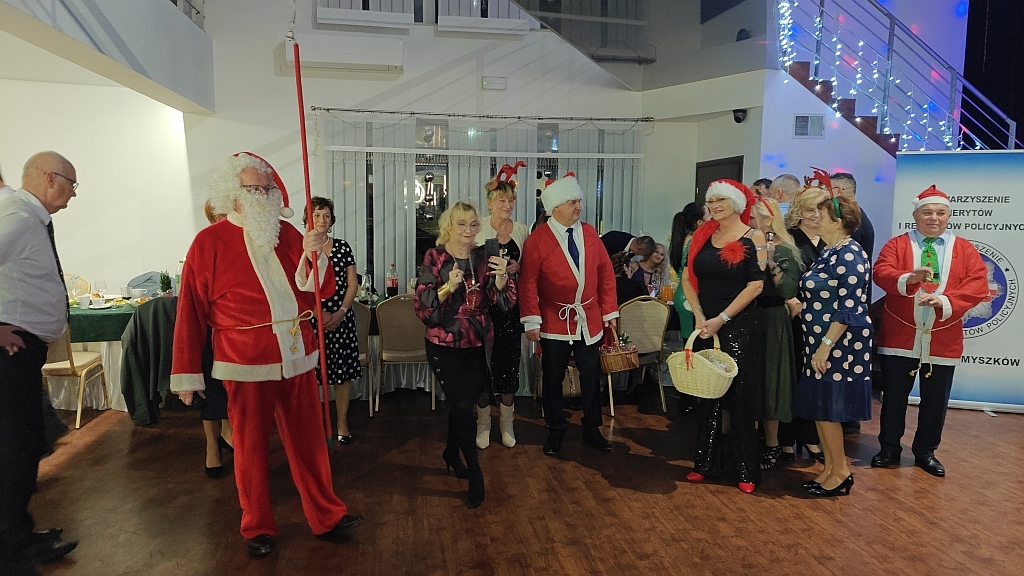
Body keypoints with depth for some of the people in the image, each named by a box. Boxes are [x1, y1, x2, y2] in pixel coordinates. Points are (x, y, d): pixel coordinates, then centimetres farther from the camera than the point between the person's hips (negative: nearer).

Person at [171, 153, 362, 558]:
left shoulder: (288, 235, 7)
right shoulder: (209, 242, -5)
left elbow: (322, 290, 4)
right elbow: (191, 312, -5)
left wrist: (313, 256, -16)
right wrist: (186, 374, -3)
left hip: (297, 359, 4)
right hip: (247, 365, -3)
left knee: (308, 441, 11)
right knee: (251, 448, 10)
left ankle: (326, 517, 25)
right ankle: (258, 528, 28)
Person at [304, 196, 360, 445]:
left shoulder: (342, 247, 7)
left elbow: (353, 283, 5)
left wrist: (340, 313, -7)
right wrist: (319, 313, -13)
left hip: (342, 319, 2)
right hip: (311, 319, -2)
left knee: (343, 371, 4)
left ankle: (342, 424, 14)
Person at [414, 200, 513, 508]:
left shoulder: (483, 256, -1)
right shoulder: (434, 257, -9)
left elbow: (505, 302, -7)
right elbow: (422, 306, -13)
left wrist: (501, 277, -27)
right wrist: (448, 288, -29)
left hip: (476, 345, 3)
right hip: (444, 346, -3)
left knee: (462, 402, 15)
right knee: (462, 405, -9)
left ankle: (451, 453, 41)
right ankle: (475, 474, 7)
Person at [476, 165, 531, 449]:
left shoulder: (522, 230, 6)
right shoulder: (477, 229, -2)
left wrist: (517, 268, -9)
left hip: (511, 304, 2)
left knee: (510, 361, 7)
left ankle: (506, 422, 27)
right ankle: (483, 423, 21)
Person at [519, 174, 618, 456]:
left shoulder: (589, 233, 2)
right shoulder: (537, 240, -10)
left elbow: (606, 273, 6)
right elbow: (528, 282, -10)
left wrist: (609, 311, 5)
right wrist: (531, 321, -14)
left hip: (589, 321, 3)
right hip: (555, 323, -3)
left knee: (591, 378, 11)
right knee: (553, 380, 9)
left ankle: (592, 429, 28)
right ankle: (555, 431, 27)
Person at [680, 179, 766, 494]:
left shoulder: (753, 238, -4)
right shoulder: (703, 234, 7)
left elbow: (756, 284, -11)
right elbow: (688, 276, 6)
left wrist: (722, 319, -13)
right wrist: (699, 314, -6)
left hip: (740, 326, -4)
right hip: (706, 326, 4)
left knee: (740, 398, 1)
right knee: (707, 395, 11)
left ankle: (747, 471, 14)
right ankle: (704, 462, 22)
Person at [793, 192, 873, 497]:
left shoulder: (849, 255, -16)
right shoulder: (829, 252, 13)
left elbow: (848, 308, -21)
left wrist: (826, 345, -22)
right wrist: (798, 302, 8)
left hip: (838, 344, -9)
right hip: (821, 342, 9)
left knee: (827, 409, 0)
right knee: (819, 408, 13)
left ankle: (840, 472, 15)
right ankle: (830, 468, 24)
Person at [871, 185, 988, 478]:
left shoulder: (965, 249, 5)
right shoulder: (897, 244, 2)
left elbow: (978, 285, -5)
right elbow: (881, 272, -13)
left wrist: (944, 301, -21)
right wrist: (908, 278, -33)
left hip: (942, 340, 2)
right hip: (900, 336, -1)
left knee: (935, 400, 10)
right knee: (894, 396, 7)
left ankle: (925, 452, 27)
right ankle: (889, 449, 21)